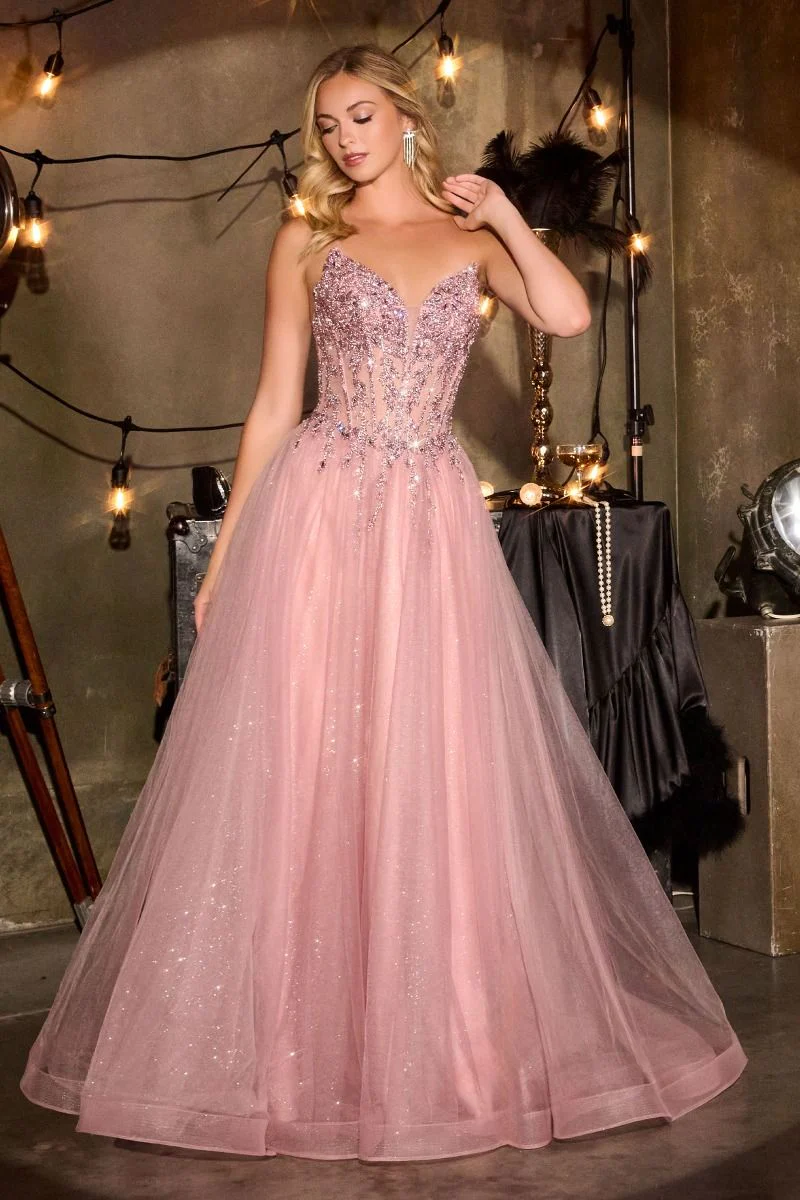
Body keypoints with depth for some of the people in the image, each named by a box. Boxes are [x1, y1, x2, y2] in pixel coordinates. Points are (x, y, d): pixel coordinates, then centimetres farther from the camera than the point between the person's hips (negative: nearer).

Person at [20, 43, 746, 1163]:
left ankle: (448, 1037, 15)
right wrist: (226, 552, 5)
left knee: (438, 775, 2)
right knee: (300, 770, 0)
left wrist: (503, 212, 3)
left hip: (433, 523, 1)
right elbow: (275, 401, 8)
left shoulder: (473, 237, 13)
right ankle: (293, 1042, 12)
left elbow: (567, 316, -6)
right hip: (316, 514, 0)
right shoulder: (306, 240, 11)